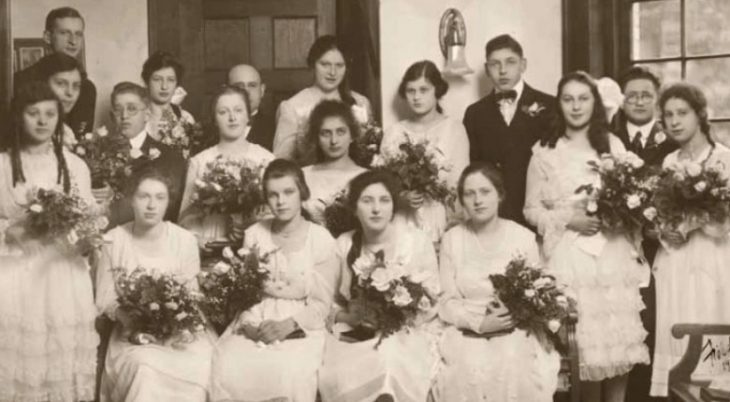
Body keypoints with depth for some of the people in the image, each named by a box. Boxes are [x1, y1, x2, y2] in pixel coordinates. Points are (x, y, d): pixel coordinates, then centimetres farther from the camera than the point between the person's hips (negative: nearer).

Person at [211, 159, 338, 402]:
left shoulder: (321, 240, -1)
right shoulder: (254, 234, 9)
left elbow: (321, 304, -2)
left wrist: (289, 324, -18)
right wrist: (248, 322, -11)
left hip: (300, 329, -2)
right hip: (255, 325, 2)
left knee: (290, 373, -34)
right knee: (227, 368, -29)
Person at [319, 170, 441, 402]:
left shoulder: (417, 242, -3)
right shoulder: (344, 245, 4)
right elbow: (331, 306, 8)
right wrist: (350, 317, -13)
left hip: (407, 333, -2)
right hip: (357, 334, 2)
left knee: (390, 366, -34)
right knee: (339, 373, -28)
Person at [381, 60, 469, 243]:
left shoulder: (454, 128, 4)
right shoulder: (393, 133, 9)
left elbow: (460, 185, 2)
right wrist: (403, 198, -11)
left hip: (443, 227, -1)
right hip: (404, 227, 1)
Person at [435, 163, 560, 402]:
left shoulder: (523, 237, 3)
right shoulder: (452, 239, 5)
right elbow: (447, 302, 1)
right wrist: (479, 323, -16)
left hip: (516, 331, 0)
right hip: (466, 333, 0)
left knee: (514, 367, -31)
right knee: (468, 370, -30)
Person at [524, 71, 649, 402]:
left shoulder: (613, 145, 9)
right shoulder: (544, 152, 5)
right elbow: (532, 209, 5)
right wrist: (568, 219, -10)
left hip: (613, 253, 2)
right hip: (568, 256, -1)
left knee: (620, 340, -1)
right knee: (583, 345, -4)